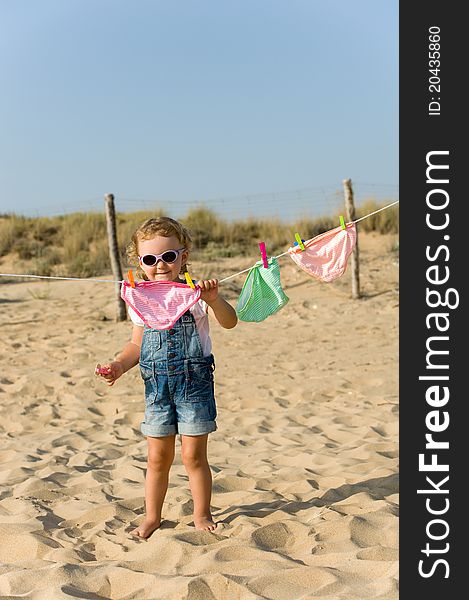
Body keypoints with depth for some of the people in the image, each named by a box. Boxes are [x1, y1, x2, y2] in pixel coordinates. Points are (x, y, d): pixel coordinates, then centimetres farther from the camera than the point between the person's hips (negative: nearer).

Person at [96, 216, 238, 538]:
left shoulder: (194, 292, -7)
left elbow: (230, 322, -19)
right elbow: (137, 344, 14)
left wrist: (214, 300, -38)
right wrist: (119, 365, -4)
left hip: (195, 382, -3)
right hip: (157, 387, 3)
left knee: (194, 455, 4)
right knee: (158, 457, 10)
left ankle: (202, 515, 21)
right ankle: (152, 517, 25)